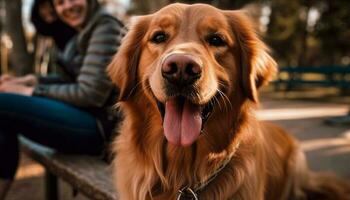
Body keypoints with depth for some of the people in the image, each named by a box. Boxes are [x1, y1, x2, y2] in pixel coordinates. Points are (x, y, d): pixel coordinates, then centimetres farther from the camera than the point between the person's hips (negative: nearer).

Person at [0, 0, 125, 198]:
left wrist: (31, 91, -11)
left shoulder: (106, 26, -11)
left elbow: (90, 94, -18)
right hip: (87, 114, 10)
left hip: (101, 126, -10)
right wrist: (32, 80, 7)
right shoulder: (85, 30, 16)